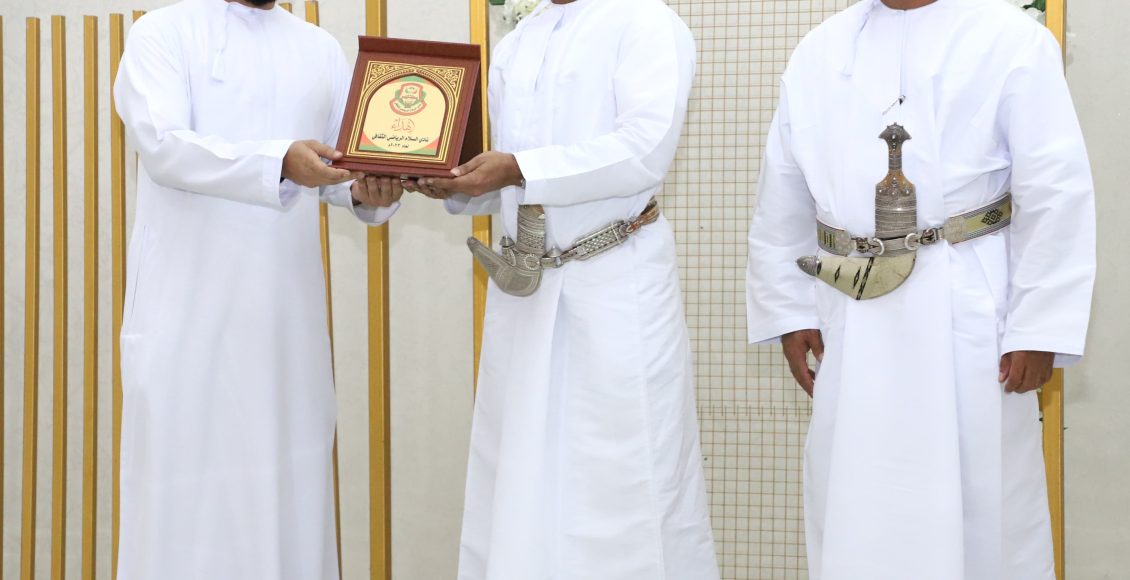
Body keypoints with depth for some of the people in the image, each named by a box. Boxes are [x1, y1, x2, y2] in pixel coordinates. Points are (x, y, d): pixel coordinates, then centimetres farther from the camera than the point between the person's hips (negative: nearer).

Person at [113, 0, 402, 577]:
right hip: (187, 303, -4)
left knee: (291, 480, 4)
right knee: (183, 477, -2)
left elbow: (347, 159, 10)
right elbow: (163, 145, -16)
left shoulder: (321, 49, 14)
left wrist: (368, 190, -15)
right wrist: (280, 161, -31)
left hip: (286, 307, 4)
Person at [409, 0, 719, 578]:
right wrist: (456, 183, -2)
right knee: (519, 480, 9)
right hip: (522, 285, 6)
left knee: (620, 485, -2)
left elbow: (646, 147, -18)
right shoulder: (513, 47, 17)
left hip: (617, 285, -6)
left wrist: (520, 169, -22)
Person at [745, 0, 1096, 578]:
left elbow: (1056, 193, -8)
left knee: (984, 500, 6)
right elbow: (784, 198, 12)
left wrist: (1039, 328, -11)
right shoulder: (820, 50, 9)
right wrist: (789, 310, 8)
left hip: (966, 311, -3)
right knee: (849, 502, 11)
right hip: (852, 314, 4)